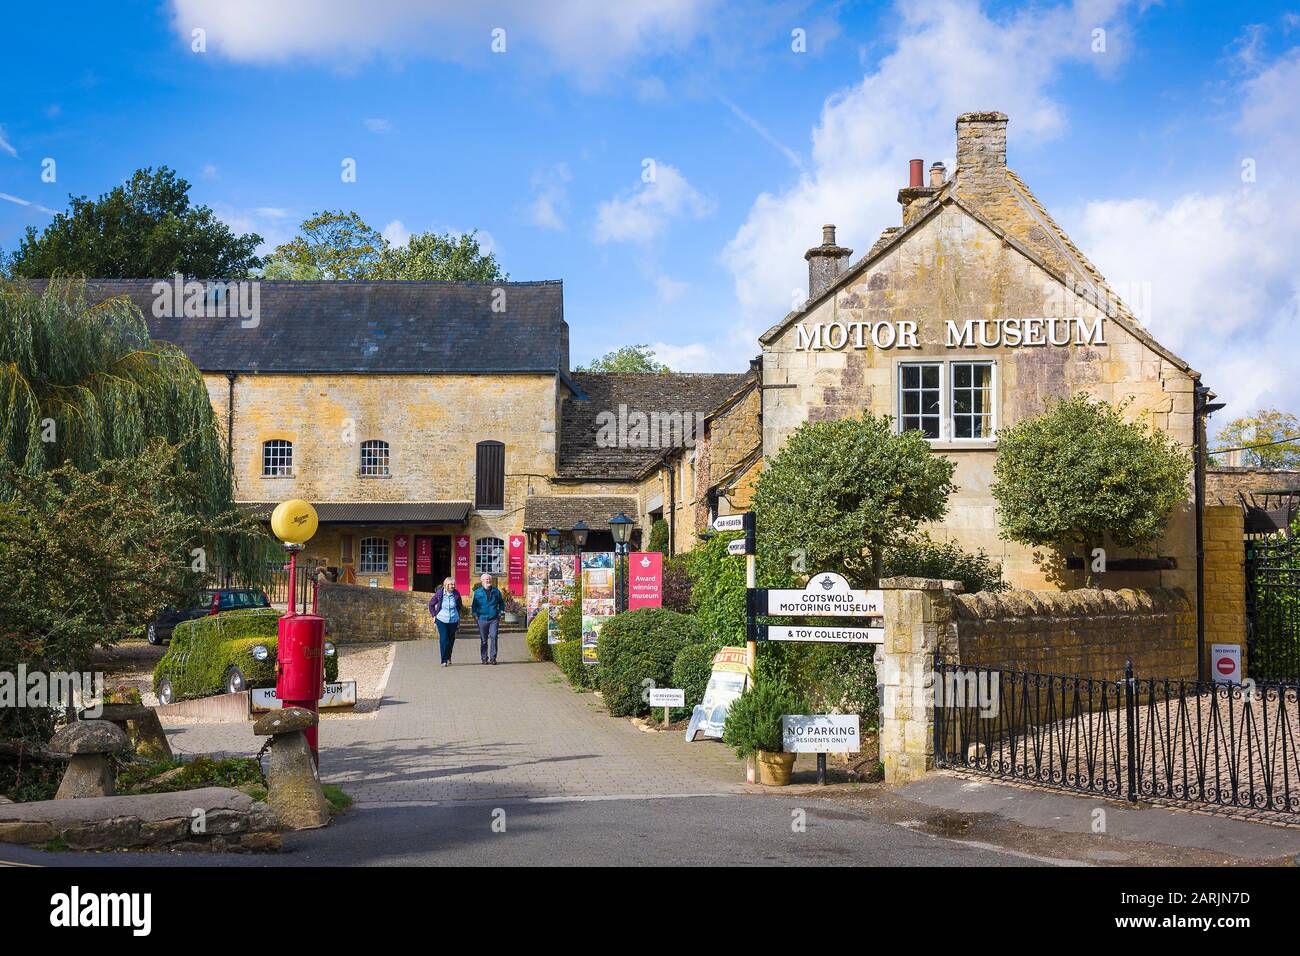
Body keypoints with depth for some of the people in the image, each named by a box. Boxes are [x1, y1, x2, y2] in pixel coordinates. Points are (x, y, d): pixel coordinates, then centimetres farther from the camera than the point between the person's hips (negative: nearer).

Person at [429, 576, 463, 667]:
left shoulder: (456, 594, -5)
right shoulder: (439, 593, -9)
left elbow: (459, 606, 14)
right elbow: (431, 604, 6)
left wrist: (458, 617, 13)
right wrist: (434, 615, 2)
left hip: (453, 621, 2)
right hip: (441, 620, -2)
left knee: (451, 639, 11)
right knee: (443, 639, -9)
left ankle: (448, 657, 34)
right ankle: (444, 661, -4)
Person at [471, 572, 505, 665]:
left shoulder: (496, 591, 8)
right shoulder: (478, 592, 5)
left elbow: (501, 603, 18)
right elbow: (474, 604, 11)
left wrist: (500, 613, 9)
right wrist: (475, 615, 1)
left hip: (494, 619, 0)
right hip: (482, 618, 0)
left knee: (493, 637, -11)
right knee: (483, 640, 5)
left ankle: (492, 657, -6)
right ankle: (484, 658, 14)